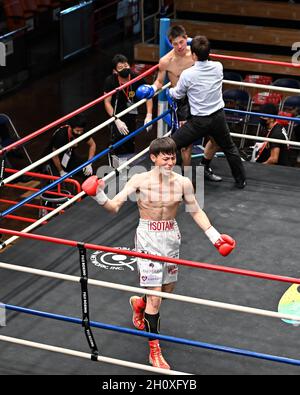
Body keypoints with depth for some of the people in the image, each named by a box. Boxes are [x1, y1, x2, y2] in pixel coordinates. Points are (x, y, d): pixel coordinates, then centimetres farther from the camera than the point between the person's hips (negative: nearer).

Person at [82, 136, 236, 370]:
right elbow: (114, 207, -15)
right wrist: (99, 196, -34)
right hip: (148, 238, -4)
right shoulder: (140, 181, -13)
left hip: (171, 237, 4)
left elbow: (196, 212, 5)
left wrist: (215, 237, 1)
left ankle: (139, 304, 54)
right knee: (155, 297, -6)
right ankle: (155, 350, 5)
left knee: (167, 290, 19)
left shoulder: (183, 183, -6)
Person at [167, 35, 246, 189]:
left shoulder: (187, 74, -17)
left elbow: (177, 95, 2)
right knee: (229, 148, 26)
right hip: (219, 117, 5)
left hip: (199, 121, -5)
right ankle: (241, 180, 38)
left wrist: (169, 90, 23)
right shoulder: (218, 67, -6)